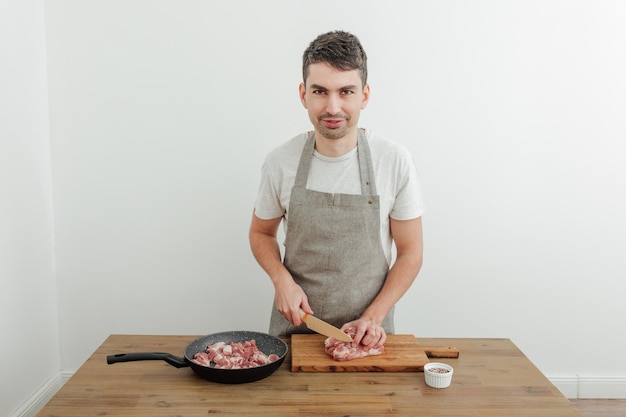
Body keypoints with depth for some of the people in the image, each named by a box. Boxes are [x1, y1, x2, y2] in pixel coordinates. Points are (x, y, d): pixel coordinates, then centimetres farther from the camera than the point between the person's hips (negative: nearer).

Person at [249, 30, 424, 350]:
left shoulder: (396, 162, -12)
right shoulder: (280, 162, -8)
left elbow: (410, 253, -4)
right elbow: (261, 232, 8)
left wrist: (373, 317, -12)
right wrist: (282, 280, -10)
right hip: (295, 323, 1)